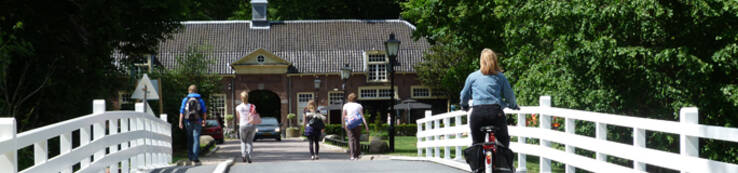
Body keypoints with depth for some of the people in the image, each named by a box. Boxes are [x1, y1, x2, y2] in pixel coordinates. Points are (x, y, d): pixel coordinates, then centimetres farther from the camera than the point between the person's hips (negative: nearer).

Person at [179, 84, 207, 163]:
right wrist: (204, 120, 19)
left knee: (189, 139, 15)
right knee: (196, 139, -3)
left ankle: (190, 155, 15)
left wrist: (180, 122, -2)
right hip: (197, 121, -1)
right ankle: (195, 157, -11)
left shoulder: (185, 100, 3)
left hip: (188, 121, 1)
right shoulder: (200, 100, 3)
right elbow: (204, 111, 5)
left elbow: (182, 111, -3)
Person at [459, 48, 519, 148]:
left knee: (476, 143, 10)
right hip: (496, 111, -1)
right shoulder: (500, 77, 7)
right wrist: (513, 106, 29)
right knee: (504, 141, 15)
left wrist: (464, 106, 38)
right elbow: (509, 96, 8)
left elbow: (464, 95, 18)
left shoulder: (472, 76, 10)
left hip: (477, 112, 1)